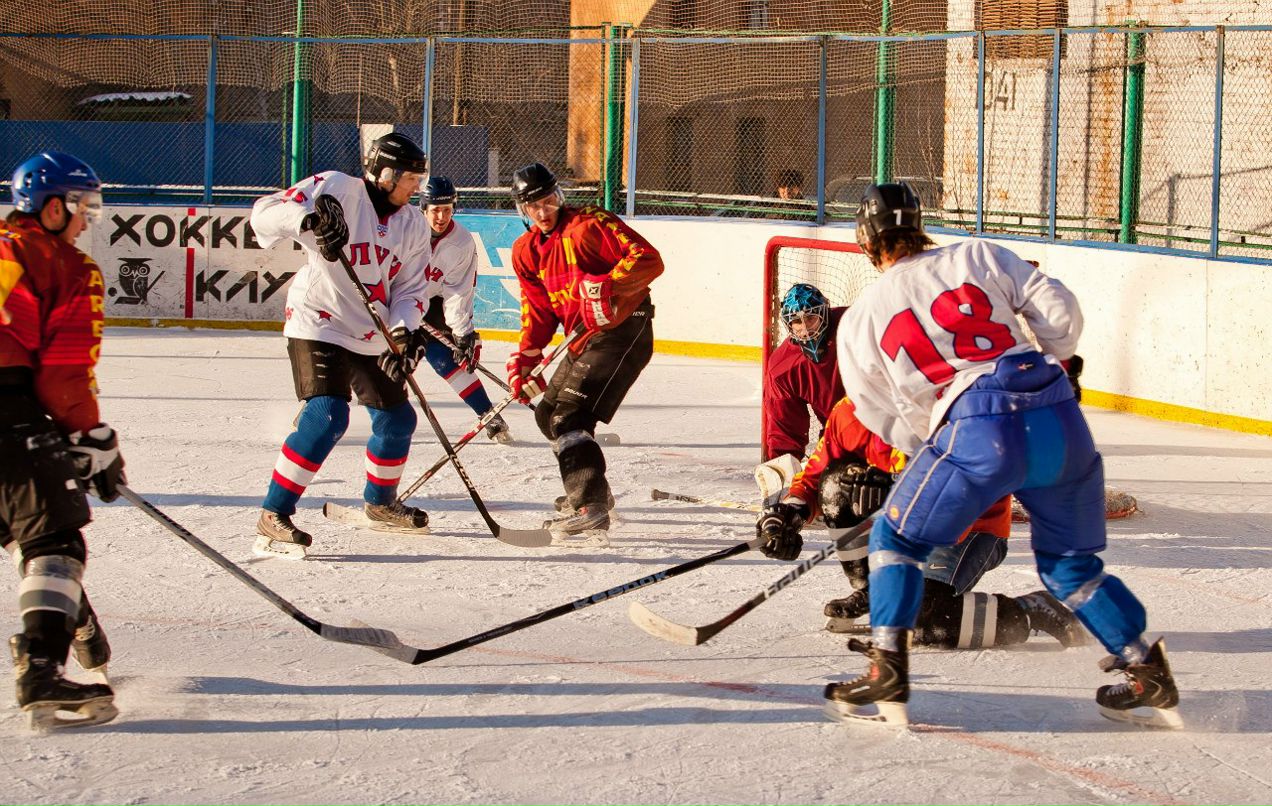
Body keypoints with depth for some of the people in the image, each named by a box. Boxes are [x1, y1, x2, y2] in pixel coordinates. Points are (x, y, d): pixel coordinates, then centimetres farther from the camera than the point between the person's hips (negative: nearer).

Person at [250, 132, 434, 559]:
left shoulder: (413, 224, 7)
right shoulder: (337, 190, -13)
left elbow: (411, 288, 5)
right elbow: (265, 214, -23)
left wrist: (405, 331, -15)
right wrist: (309, 218, -43)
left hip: (372, 336, 8)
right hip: (319, 325, -8)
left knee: (397, 419, 15)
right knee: (327, 418, -22)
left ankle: (380, 503, 40)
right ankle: (274, 516, -16)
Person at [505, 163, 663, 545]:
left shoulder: (589, 224, -15)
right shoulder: (526, 251, 11)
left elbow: (649, 259, -22)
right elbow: (538, 310, 15)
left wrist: (608, 286, -36)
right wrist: (524, 359, 4)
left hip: (622, 331, -10)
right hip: (583, 340, 10)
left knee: (570, 414, -22)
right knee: (548, 412, 21)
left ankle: (590, 507, -30)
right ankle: (591, 490, 36)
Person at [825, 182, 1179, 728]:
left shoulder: (859, 322, 13)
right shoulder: (978, 257, 16)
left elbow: (886, 418, 19)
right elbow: (1060, 314, 11)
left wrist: (936, 452, 31)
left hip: (976, 433, -3)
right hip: (1060, 423, 3)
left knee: (897, 539, 16)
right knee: (1070, 563, 20)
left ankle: (886, 676, 6)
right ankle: (1148, 676, 15)